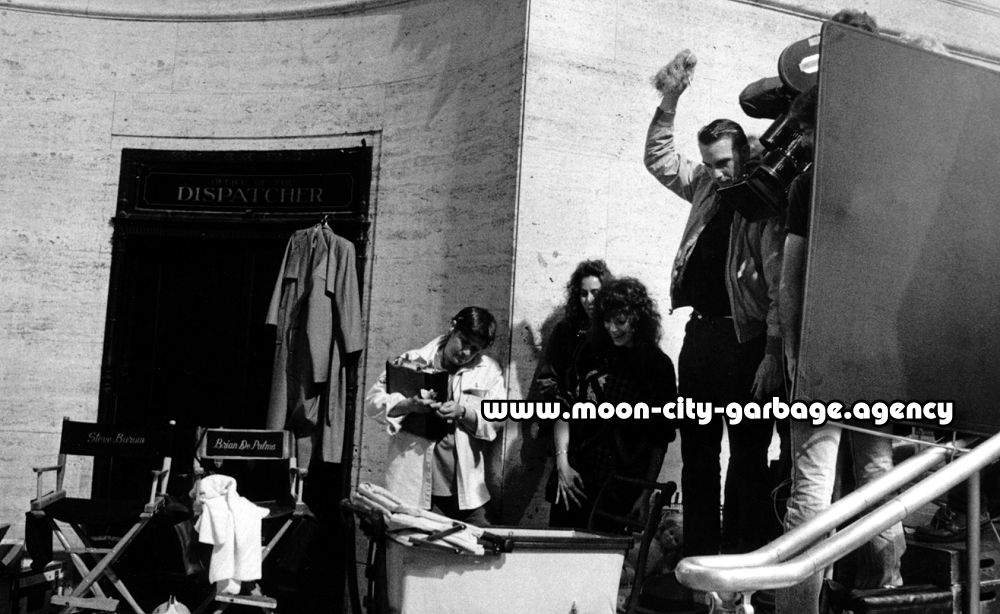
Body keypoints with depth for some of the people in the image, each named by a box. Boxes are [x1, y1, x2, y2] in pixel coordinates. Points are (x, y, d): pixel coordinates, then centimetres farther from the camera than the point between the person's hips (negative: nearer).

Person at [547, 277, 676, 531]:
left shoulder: (658, 366, 0)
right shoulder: (591, 353, 3)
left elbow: (660, 439, 1)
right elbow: (565, 407, 5)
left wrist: (646, 494, -3)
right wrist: (562, 461, -6)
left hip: (623, 494, -1)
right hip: (573, 482, 2)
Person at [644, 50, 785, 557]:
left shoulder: (767, 206, -10)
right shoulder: (707, 188, 12)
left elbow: (779, 287, -15)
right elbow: (659, 159, 21)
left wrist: (772, 355, -20)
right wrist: (669, 100, 8)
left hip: (746, 340, -8)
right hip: (700, 333, 8)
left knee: (748, 456, -1)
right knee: (697, 453, 12)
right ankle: (699, 557, 21)